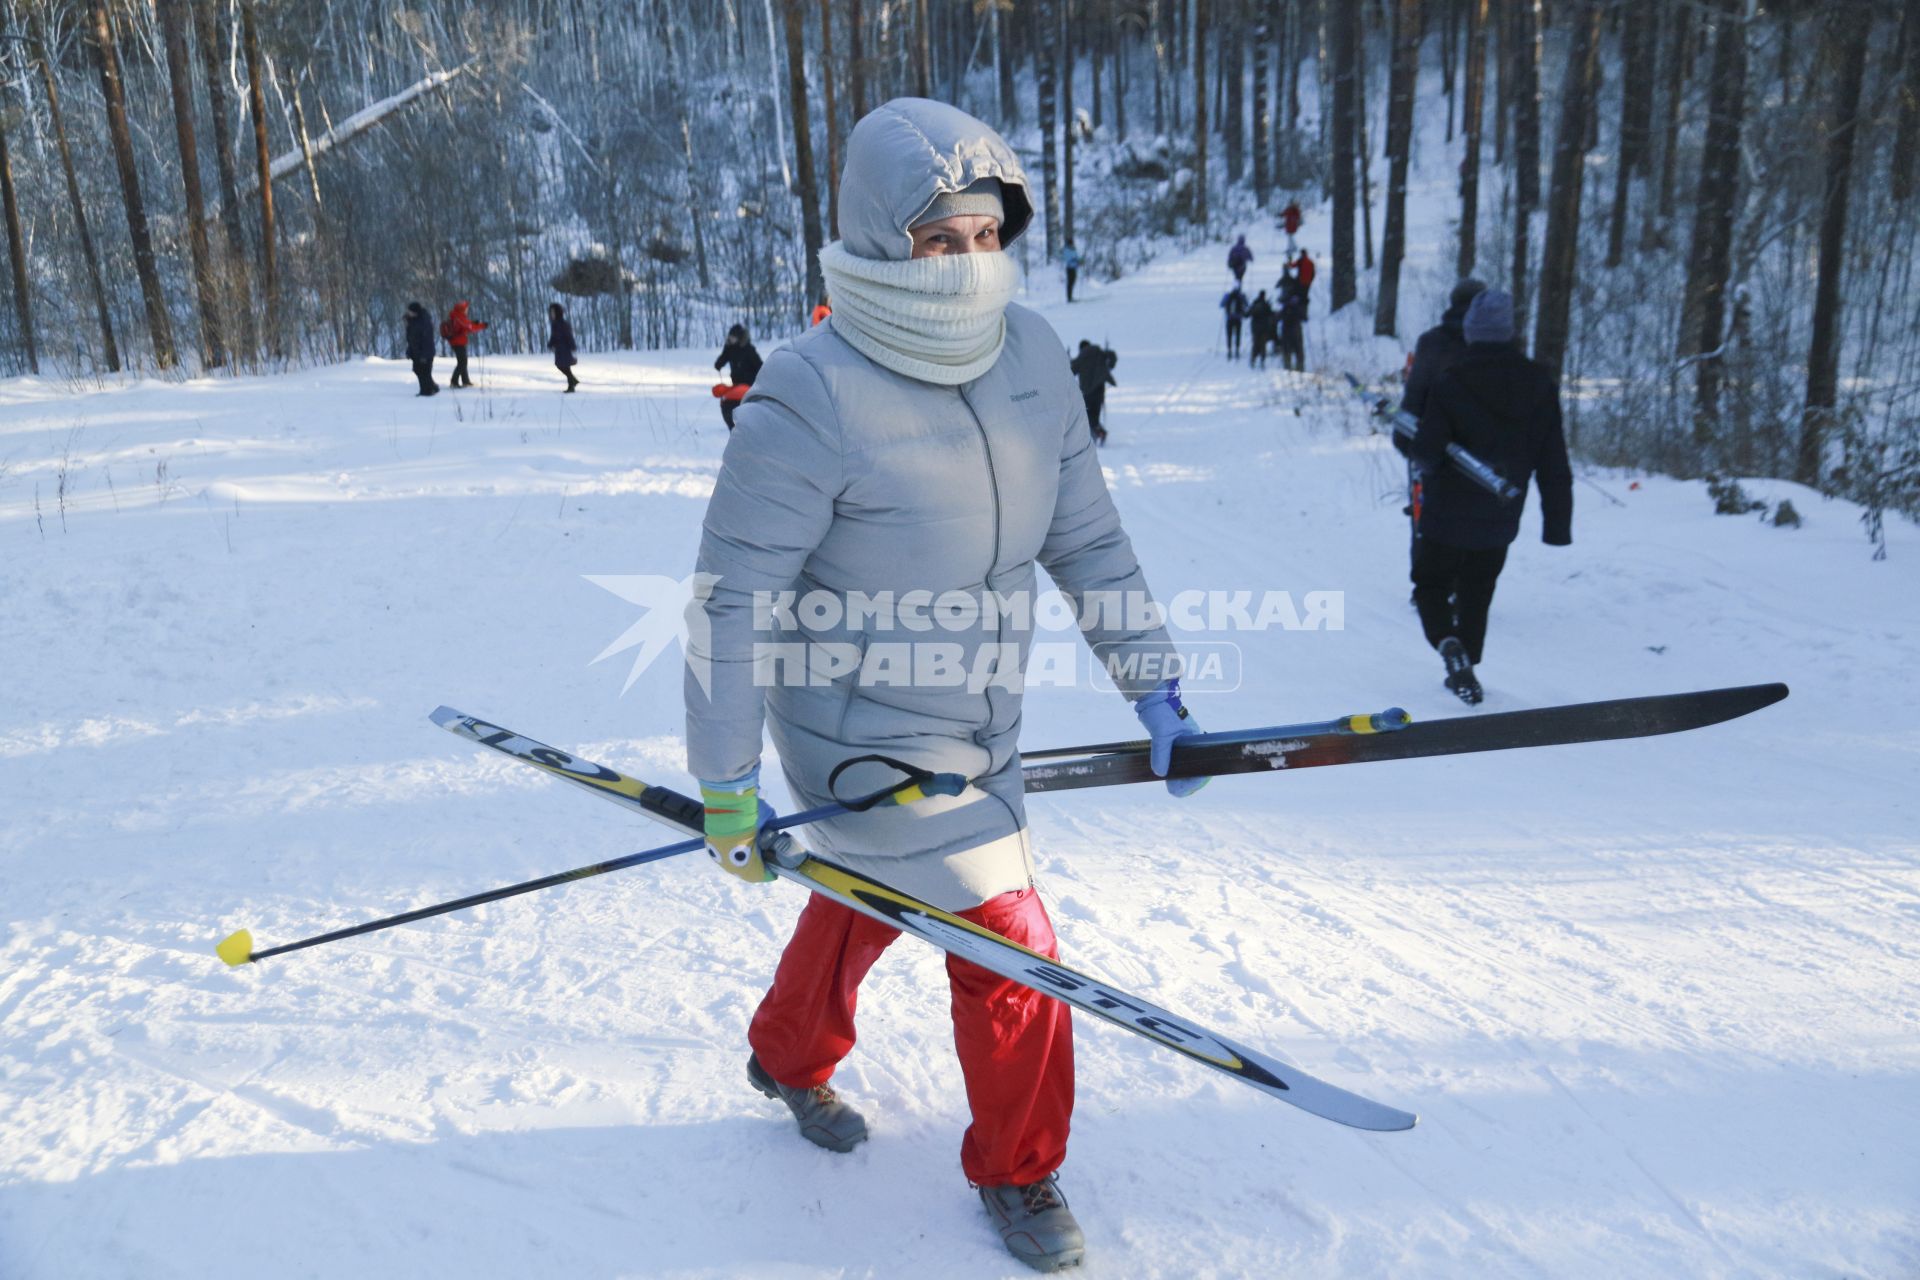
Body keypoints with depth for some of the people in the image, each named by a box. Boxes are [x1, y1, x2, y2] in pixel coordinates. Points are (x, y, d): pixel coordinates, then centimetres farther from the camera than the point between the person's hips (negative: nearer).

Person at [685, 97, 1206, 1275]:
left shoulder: (1030, 354, -7)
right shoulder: (813, 398, -25)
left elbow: (1085, 535, 2)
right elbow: (733, 605, -20)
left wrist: (1152, 679, 1)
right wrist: (726, 789, -17)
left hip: (979, 734, 6)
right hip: (864, 748, -6)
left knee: (867, 902, 28)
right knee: (1014, 954, -2)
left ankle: (790, 1054, 58)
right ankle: (1018, 1169, 27)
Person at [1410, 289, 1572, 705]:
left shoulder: (1451, 383, -17)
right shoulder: (1539, 384, -4)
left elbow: (1427, 453, -18)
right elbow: (1554, 463, -2)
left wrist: (1432, 465, 7)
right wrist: (1558, 524, 4)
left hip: (1448, 514, -4)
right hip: (1500, 519, 4)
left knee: (1432, 584, 13)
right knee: (1476, 595, 21)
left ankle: (1448, 642, -14)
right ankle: (1466, 671, 27)